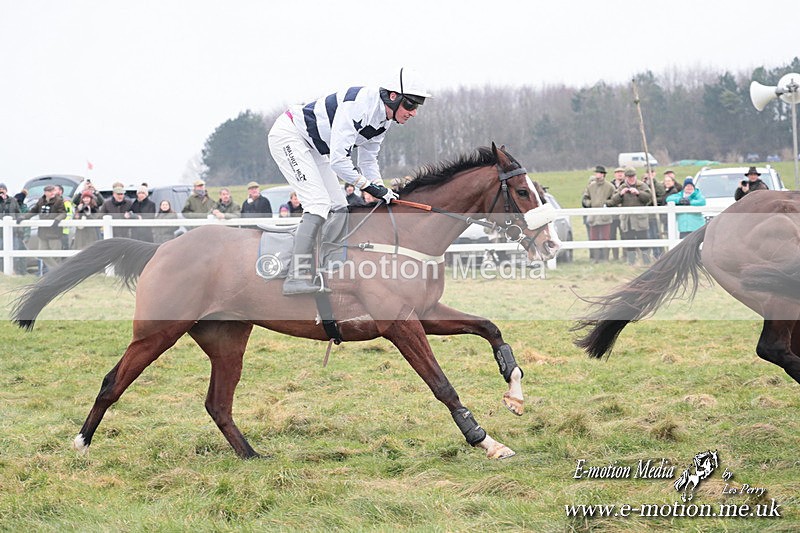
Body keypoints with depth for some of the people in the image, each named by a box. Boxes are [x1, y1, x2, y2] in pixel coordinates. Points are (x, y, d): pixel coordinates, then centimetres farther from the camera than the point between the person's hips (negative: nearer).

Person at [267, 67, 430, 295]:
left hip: (313, 147, 11)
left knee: (338, 207, 7)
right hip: (288, 135, -10)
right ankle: (297, 276, -27)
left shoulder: (383, 119, 0)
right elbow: (338, 159, -32)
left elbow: (368, 159, 11)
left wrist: (382, 191, -5)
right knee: (319, 203, -21)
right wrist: (369, 185, -24)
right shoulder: (359, 106, -31)